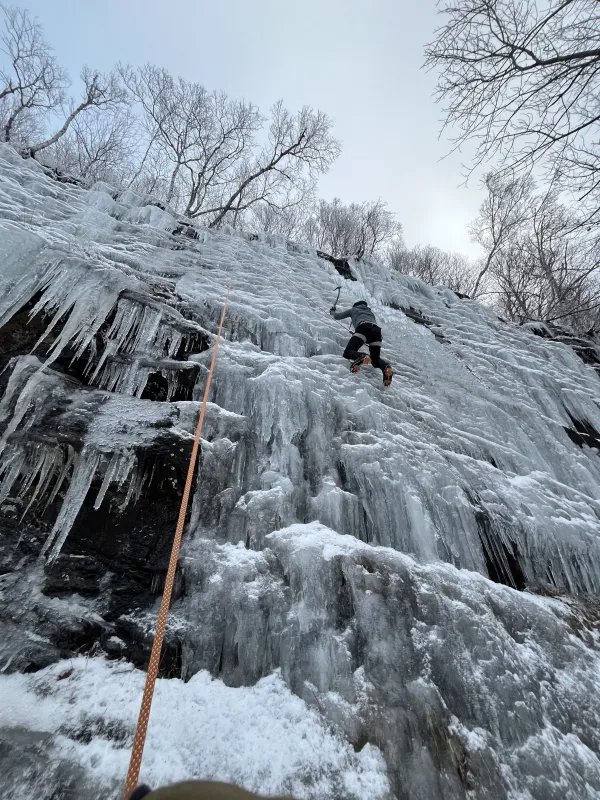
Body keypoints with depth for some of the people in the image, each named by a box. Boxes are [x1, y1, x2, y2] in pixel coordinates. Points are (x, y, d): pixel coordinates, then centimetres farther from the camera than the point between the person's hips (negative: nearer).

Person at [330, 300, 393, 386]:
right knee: (375, 359, 10)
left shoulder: (354, 309, 32)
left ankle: (361, 357, -42)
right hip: (377, 330, 4)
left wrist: (332, 311, 60)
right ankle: (386, 367, -26)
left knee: (347, 353, -8)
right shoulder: (371, 312, 41)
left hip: (363, 328, -4)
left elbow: (337, 316, 38)